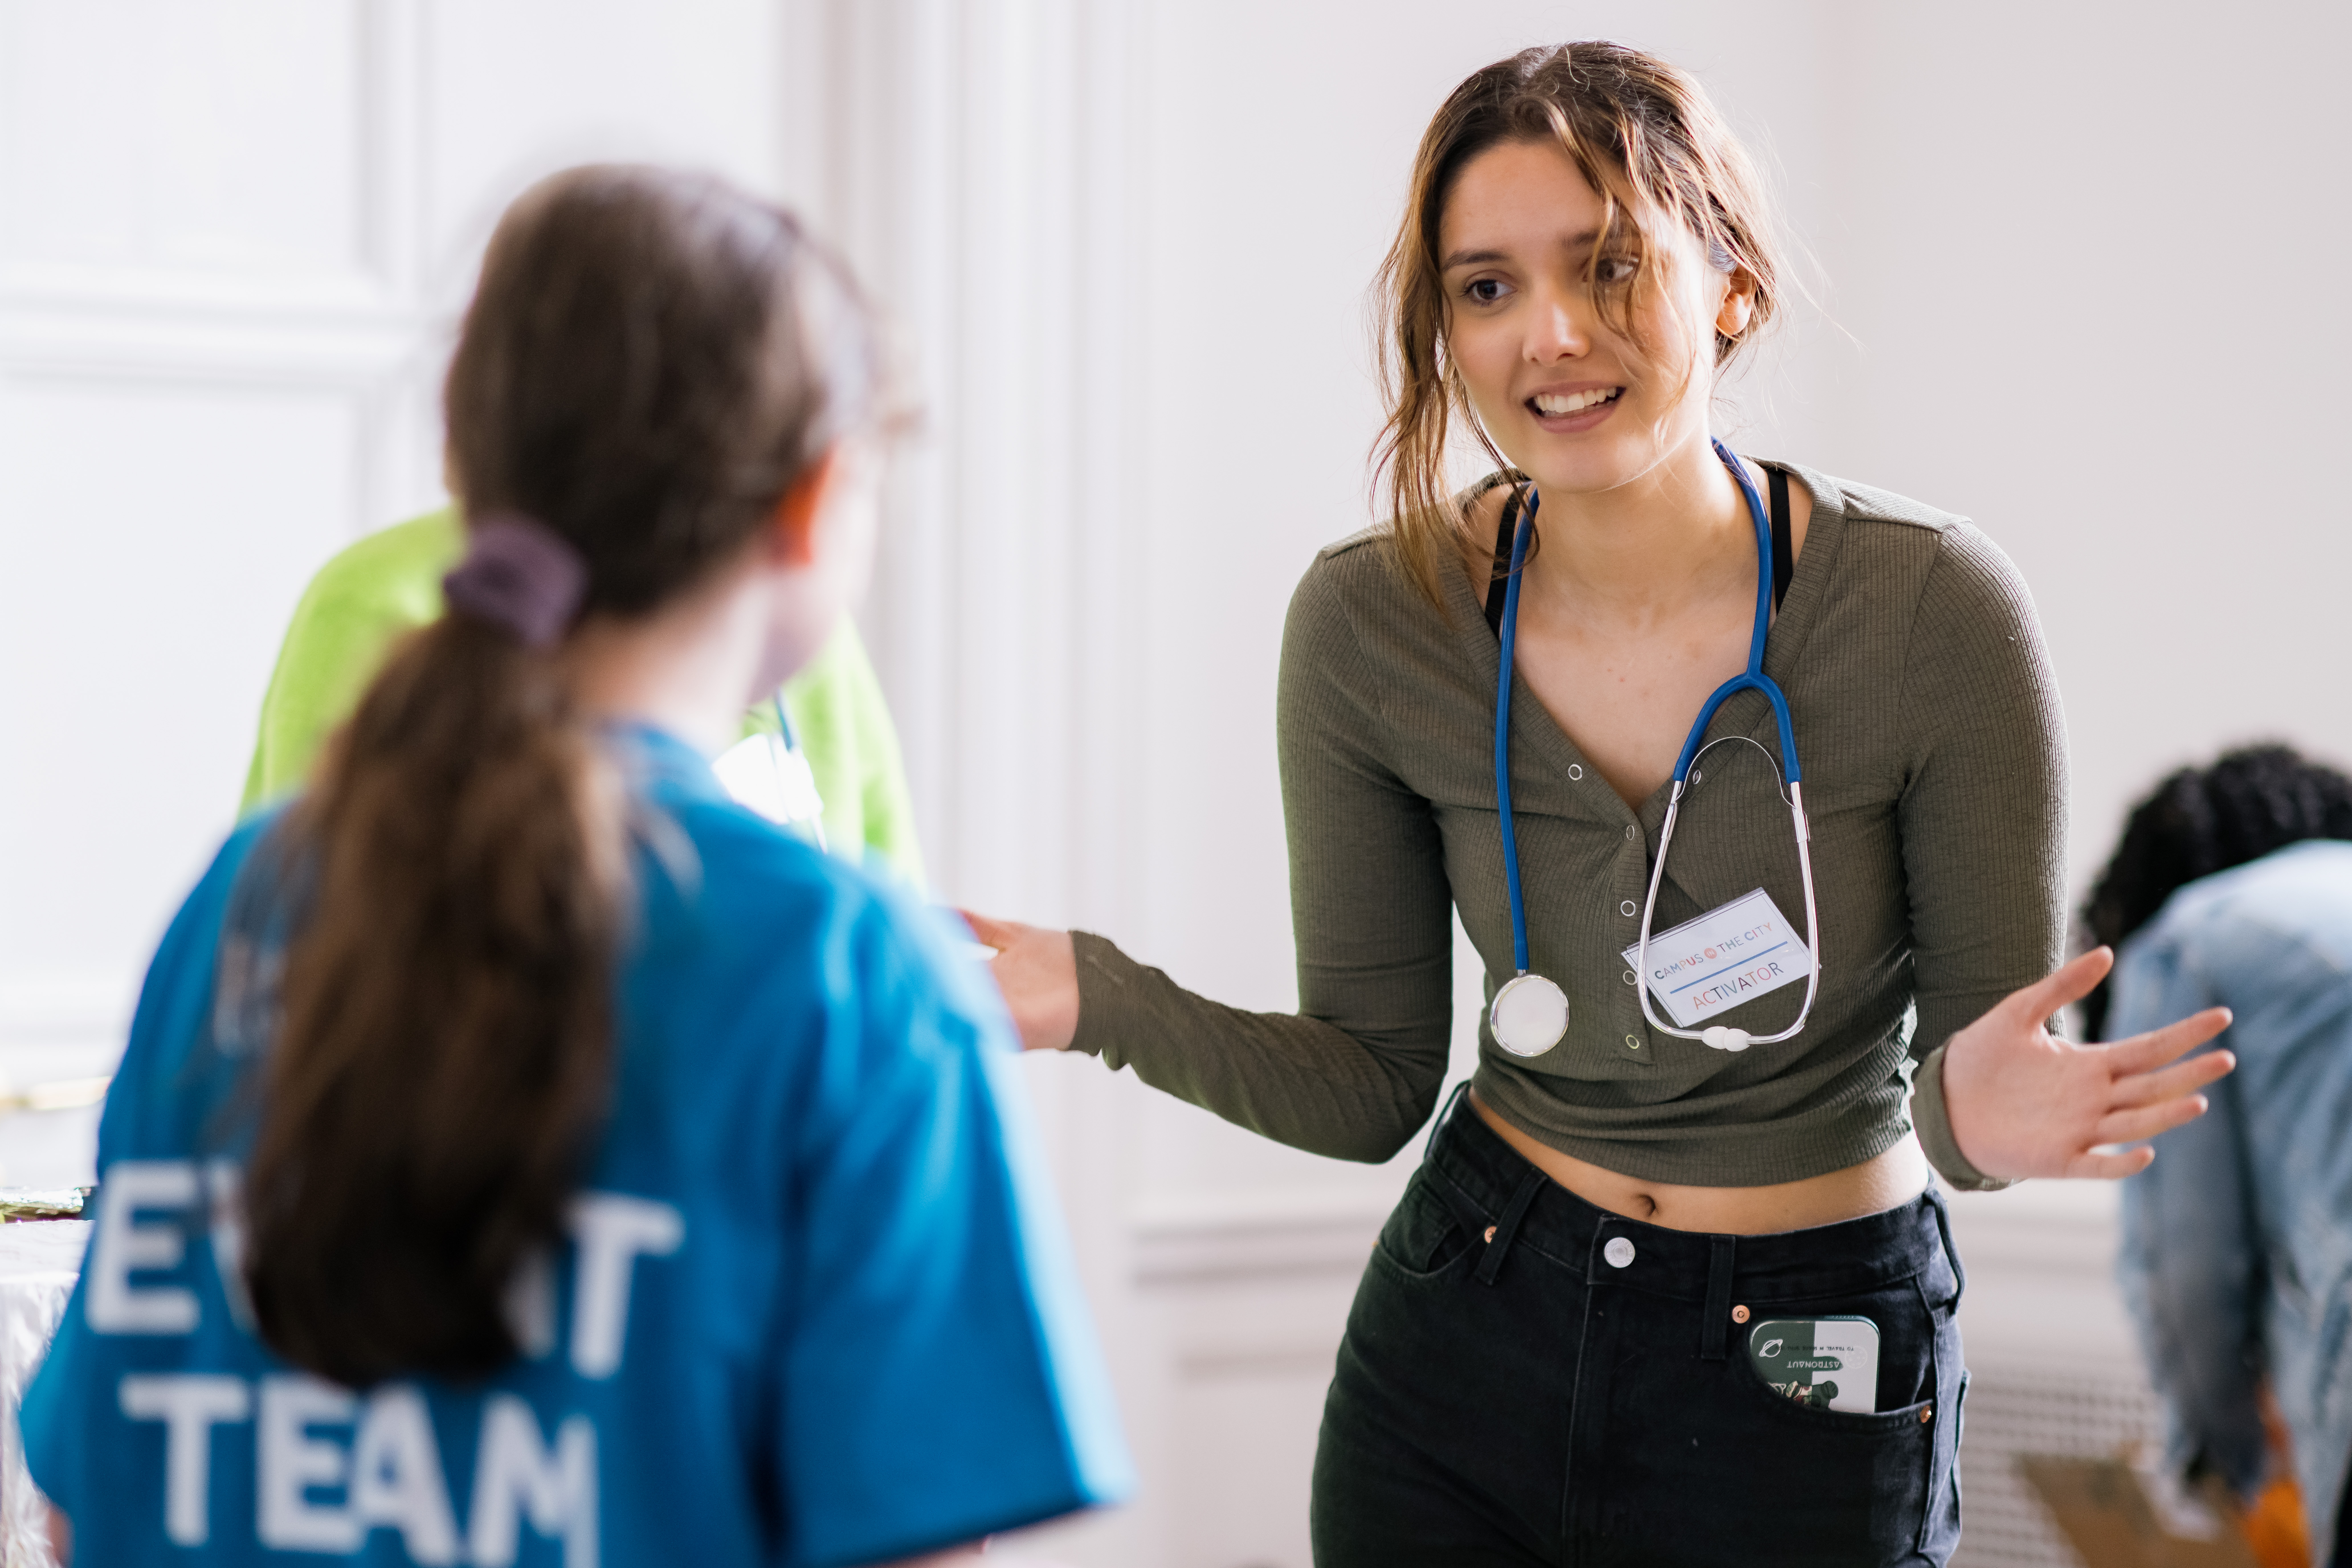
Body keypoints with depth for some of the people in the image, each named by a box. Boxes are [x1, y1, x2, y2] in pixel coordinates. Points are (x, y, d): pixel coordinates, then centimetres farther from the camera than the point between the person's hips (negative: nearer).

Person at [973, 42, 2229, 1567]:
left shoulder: (1932, 610, -19)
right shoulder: (1372, 624, -10)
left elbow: (1987, 1063, -12)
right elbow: (1373, 1082, -2)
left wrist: (1972, 1106, -35)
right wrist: (1098, 999, -17)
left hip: (1816, 1382, -2)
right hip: (1465, 1340, 2)